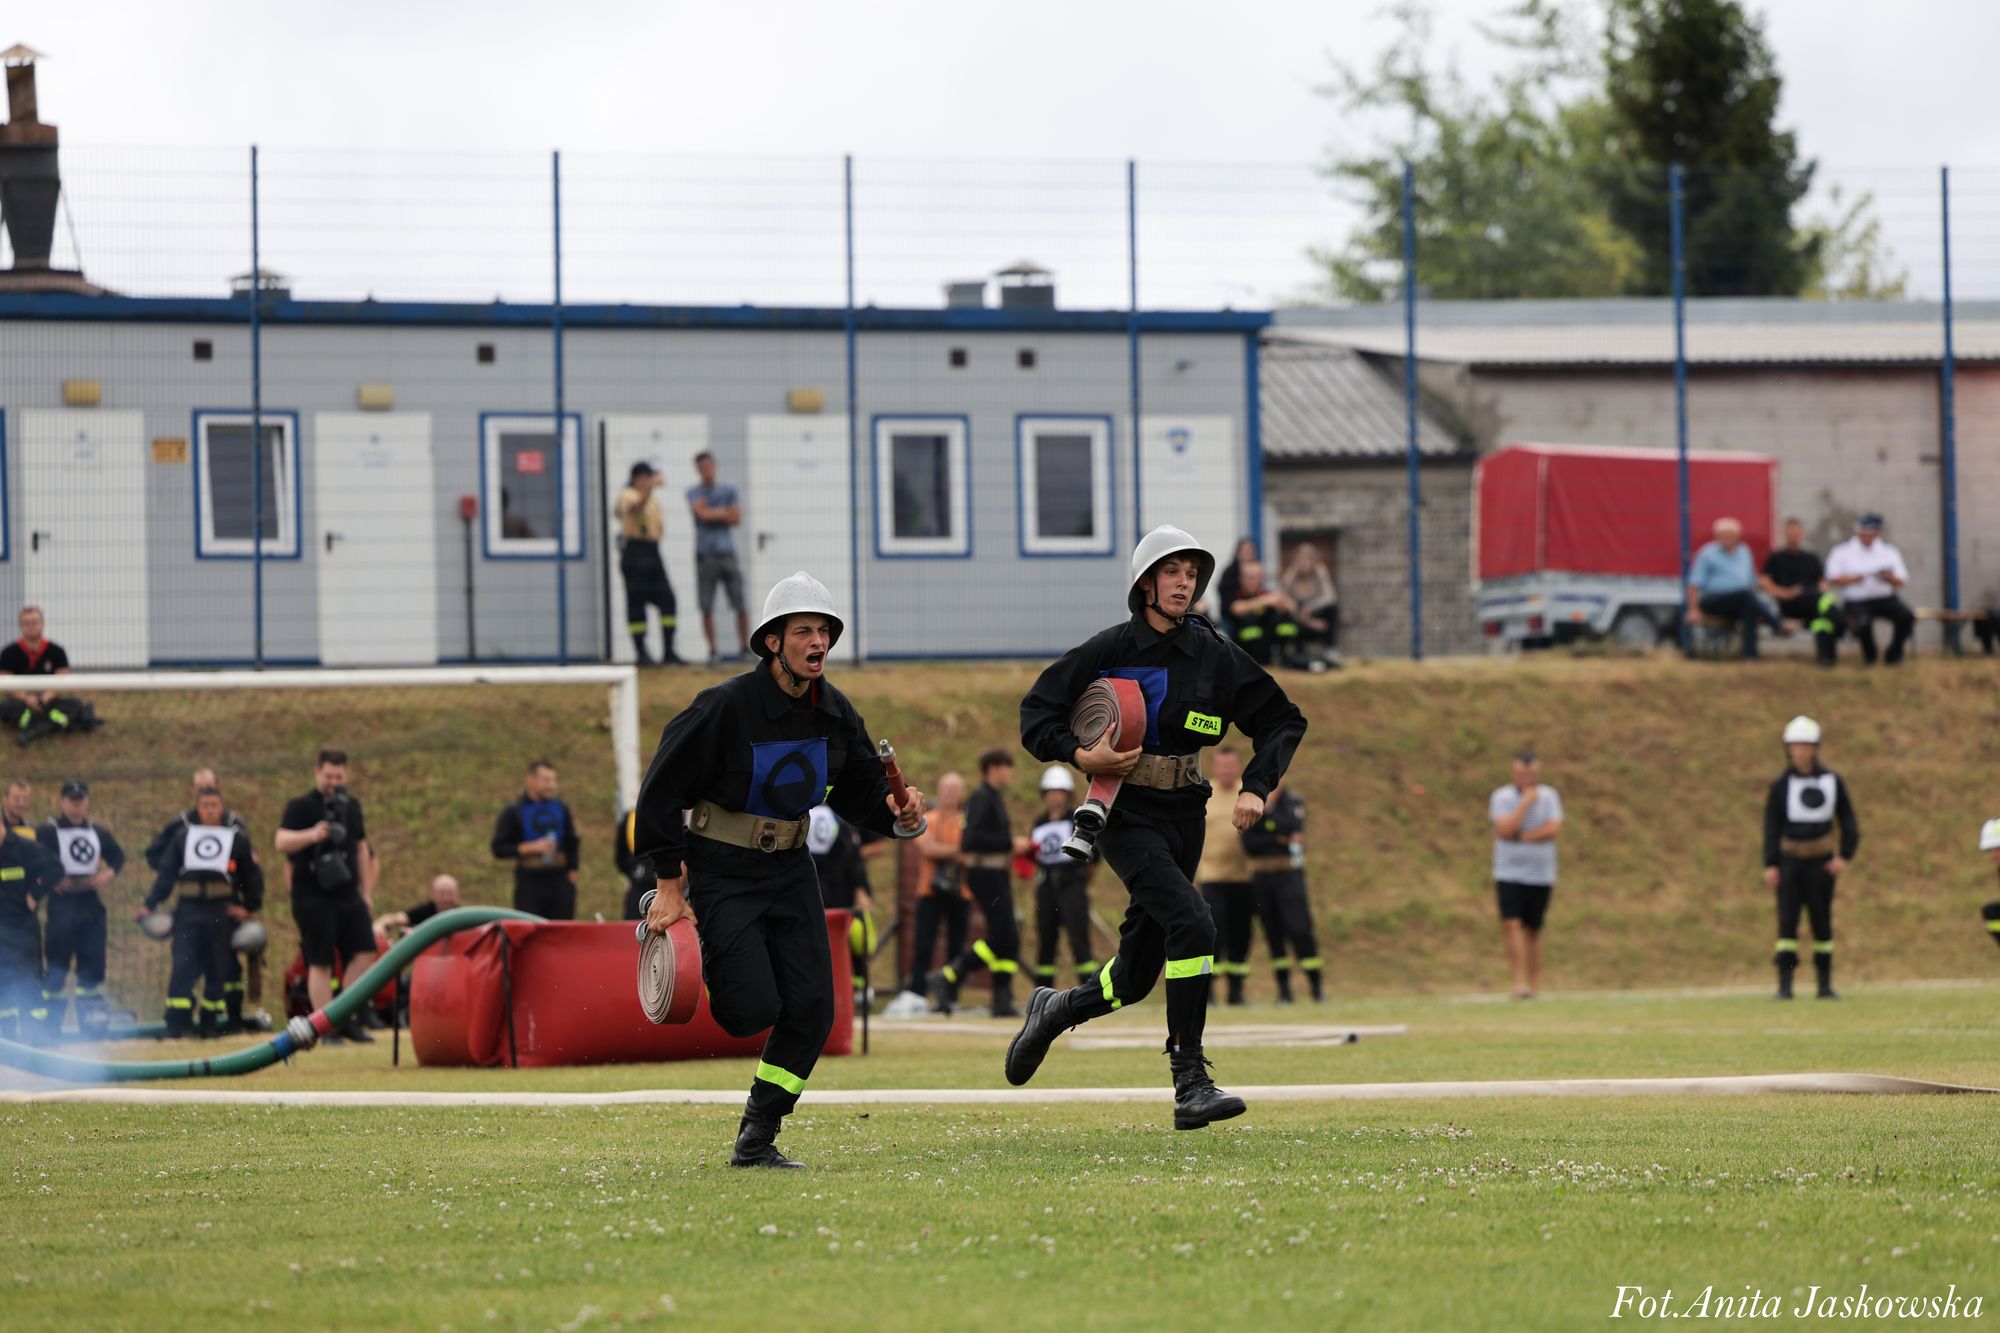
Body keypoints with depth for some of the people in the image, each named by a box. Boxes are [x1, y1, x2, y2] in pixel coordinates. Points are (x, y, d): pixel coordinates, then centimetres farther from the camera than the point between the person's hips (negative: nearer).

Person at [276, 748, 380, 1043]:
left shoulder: (351, 805, 15)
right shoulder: (300, 806, -5)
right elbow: (282, 841, -19)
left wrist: (366, 891, 21)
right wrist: (311, 835, -38)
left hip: (348, 894, 6)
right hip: (314, 897, -6)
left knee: (364, 952, -5)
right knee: (321, 963, -4)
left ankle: (349, 1019, 6)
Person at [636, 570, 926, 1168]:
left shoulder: (836, 714, -1)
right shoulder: (726, 705, -19)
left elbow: (861, 793, 9)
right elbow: (661, 790, -14)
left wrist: (896, 811, -15)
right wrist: (670, 885, -13)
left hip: (789, 869, 6)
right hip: (720, 869, -6)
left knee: (811, 1008, -4)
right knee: (754, 1007, -15)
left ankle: (756, 1139, 10)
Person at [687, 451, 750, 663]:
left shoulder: (729, 491, 11)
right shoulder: (694, 493, 6)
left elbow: (737, 518, -1)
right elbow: (703, 513, -11)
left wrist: (712, 514, -5)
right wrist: (724, 512, -1)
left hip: (727, 554, 1)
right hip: (705, 555, -1)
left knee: (740, 604, -3)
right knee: (707, 607, -3)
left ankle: (745, 646, 6)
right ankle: (712, 649, 3)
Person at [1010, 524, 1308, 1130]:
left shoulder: (1214, 655, 3)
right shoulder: (1111, 649, -6)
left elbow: (1283, 720, 11)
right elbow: (1037, 710, 1)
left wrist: (1256, 787, -2)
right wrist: (1081, 755, -15)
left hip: (1183, 814, 5)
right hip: (1126, 814, -5)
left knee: (1136, 977, 9)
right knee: (1192, 923, -26)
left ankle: (1053, 1011, 42)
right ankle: (1190, 1085, -23)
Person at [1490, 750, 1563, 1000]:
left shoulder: (1549, 796, 5)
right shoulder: (1501, 797, 0)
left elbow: (1554, 830, -9)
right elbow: (1505, 829, -14)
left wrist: (1520, 837, -12)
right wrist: (1526, 803, -15)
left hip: (1540, 875, 1)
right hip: (1509, 874, -1)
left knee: (1532, 931, 4)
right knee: (1511, 925, -16)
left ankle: (1535, 986, 11)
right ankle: (1519, 982, -19)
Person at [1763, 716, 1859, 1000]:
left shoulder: (1831, 782, 2)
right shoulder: (1781, 785, 1)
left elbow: (1849, 822, 7)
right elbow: (1771, 826, 0)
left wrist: (1845, 857, -5)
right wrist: (1770, 866, -7)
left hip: (1821, 861, 1)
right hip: (1790, 860, -1)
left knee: (1822, 921, 4)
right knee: (1787, 920, -8)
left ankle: (1825, 984, 10)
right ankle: (1785, 984, -8)